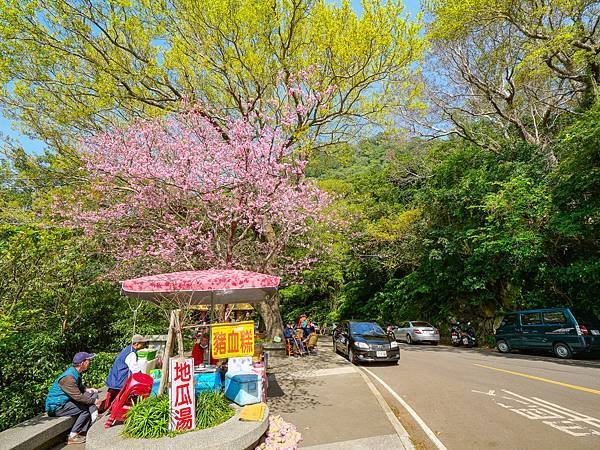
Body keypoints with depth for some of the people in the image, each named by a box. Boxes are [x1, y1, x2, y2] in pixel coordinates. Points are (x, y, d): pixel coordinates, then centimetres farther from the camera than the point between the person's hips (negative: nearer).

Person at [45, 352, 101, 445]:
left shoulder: (76, 373, 4)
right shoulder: (68, 377, -26)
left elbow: (79, 386, 23)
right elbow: (78, 397, -27)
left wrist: (87, 389, 2)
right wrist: (94, 401, -15)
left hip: (65, 401, 9)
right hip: (56, 406, -9)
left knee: (93, 393, -2)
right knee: (85, 408, -18)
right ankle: (72, 436, -8)